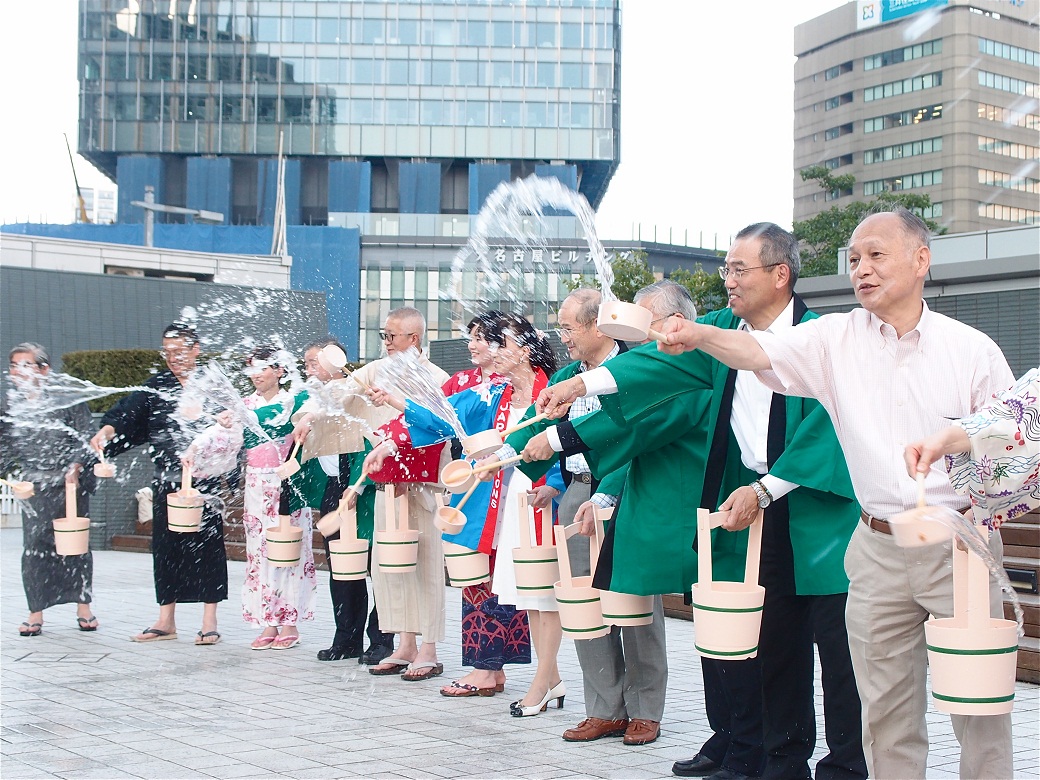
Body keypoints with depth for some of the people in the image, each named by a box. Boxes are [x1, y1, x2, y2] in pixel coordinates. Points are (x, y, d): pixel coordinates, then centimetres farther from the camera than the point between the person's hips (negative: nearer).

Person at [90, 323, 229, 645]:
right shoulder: (158, 386, 9)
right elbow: (130, 410, -5)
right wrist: (109, 427, -24)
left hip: (204, 479, -4)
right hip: (166, 482, 4)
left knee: (207, 545, 0)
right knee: (165, 546, 8)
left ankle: (210, 621, 9)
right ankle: (166, 621, 18)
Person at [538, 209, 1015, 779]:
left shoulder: (972, 349, 1)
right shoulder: (837, 337, 3)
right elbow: (759, 352, -13)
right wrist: (701, 336, -32)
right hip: (879, 550, 2)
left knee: (981, 707, 2)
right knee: (885, 713, 9)